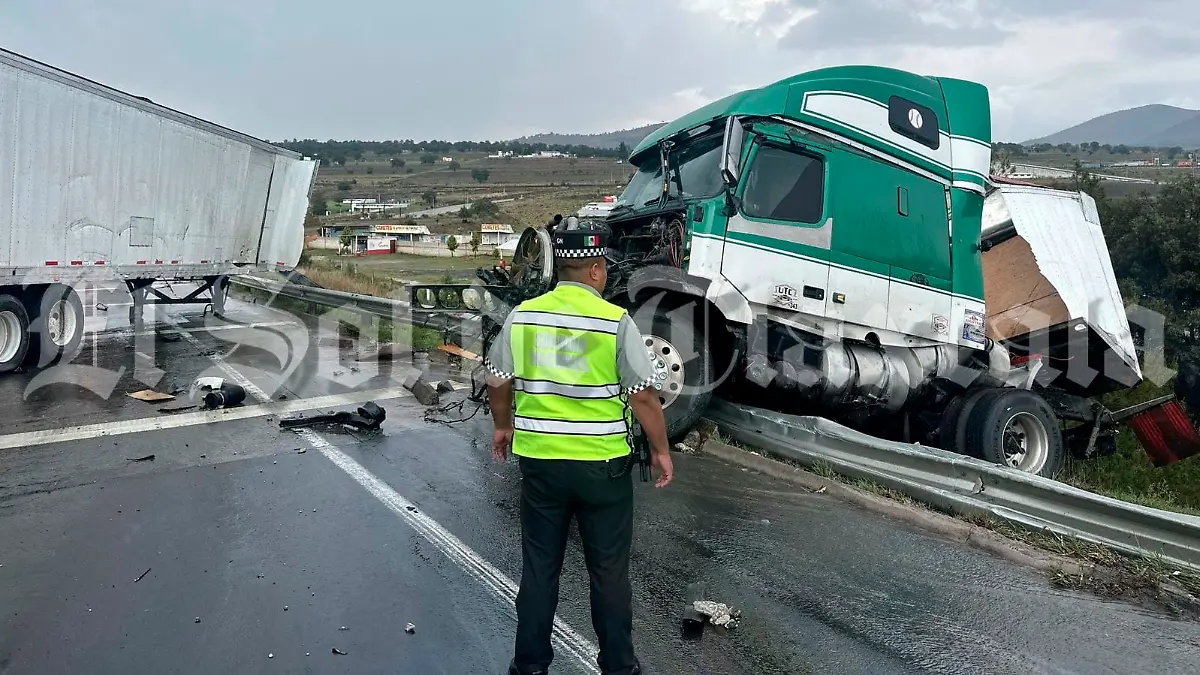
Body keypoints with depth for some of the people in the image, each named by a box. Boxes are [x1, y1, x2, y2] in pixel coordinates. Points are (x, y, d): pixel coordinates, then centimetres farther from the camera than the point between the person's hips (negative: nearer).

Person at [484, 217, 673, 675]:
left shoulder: (522, 315, -2)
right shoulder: (616, 321, -12)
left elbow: (498, 382, 6)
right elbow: (643, 396, -12)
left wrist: (503, 427, 23)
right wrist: (660, 450, 2)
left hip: (539, 458, 3)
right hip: (603, 463, -3)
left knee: (539, 567, 17)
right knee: (609, 570, 13)